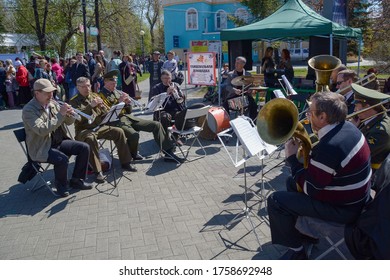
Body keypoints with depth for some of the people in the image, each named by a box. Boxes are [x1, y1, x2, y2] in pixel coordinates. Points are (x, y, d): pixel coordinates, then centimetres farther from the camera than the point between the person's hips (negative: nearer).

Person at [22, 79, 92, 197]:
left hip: (59, 142, 7)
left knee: (84, 148, -7)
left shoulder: (53, 103, 7)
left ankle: (76, 180, 6)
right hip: (42, 148, -7)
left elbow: (69, 122, 11)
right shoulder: (29, 110, -14)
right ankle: (61, 186, -3)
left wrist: (69, 114, -13)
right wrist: (60, 114, -26)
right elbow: (42, 130, -28)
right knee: (62, 159, -32)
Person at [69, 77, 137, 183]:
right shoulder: (74, 101, -2)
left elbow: (107, 112, 11)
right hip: (84, 130, -5)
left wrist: (101, 106, -12)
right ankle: (97, 171, -32)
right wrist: (90, 106, -25)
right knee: (90, 138, -37)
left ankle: (125, 163, -3)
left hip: (99, 127, 5)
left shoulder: (95, 96, 13)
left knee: (119, 131, -12)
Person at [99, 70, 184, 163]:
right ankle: (133, 155, -4)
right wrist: (119, 101, -18)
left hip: (128, 117, 8)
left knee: (156, 125, -4)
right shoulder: (101, 95, -3)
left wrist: (128, 103, -3)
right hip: (116, 121, -7)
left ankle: (168, 152, -2)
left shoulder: (117, 92, 18)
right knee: (134, 135, -37)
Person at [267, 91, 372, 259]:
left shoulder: (329, 146, -33)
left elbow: (309, 188, -23)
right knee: (292, 182, 23)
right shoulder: (347, 127, -3)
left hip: (343, 209, -10)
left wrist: (291, 158, -14)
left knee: (275, 201, -11)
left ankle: (296, 250, 8)